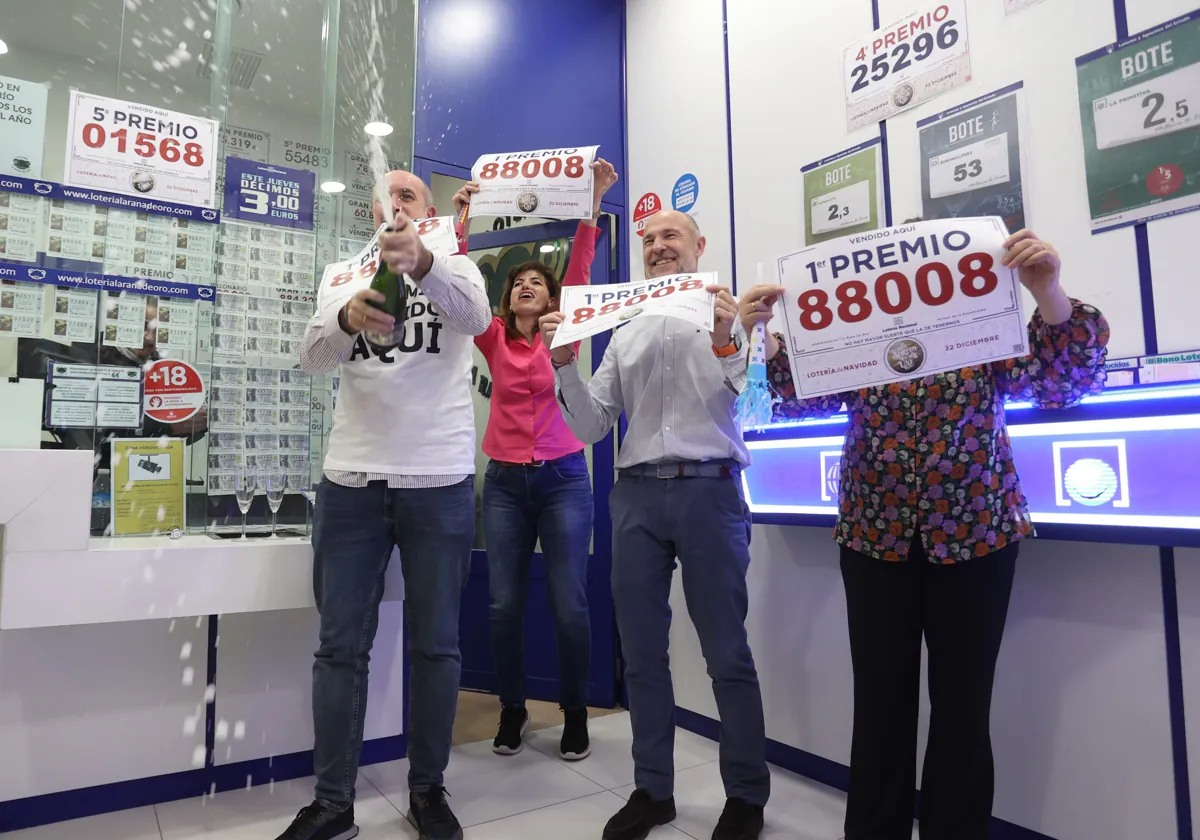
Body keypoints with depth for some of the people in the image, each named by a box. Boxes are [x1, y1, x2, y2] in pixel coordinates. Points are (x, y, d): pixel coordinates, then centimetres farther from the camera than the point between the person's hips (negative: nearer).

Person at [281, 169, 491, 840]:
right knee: (341, 648, 6)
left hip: (440, 483, -2)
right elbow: (314, 357, -6)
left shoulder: (457, 271, 5)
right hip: (351, 482, 2)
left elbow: (477, 317, -19)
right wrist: (347, 318, -28)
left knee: (436, 646, 7)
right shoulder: (343, 279, 12)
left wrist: (422, 262, -38)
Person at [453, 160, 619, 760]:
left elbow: (580, 271, -7)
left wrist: (592, 203, -15)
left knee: (568, 604, -2)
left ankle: (575, 713, 18)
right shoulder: (494, 340, 8)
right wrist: (460, 220, -10)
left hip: (562, 478, -2)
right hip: (505, 481, 2)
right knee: (505, 604, 3)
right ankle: (512, 710, 22)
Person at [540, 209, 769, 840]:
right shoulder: (624, 333, 17)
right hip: (636, 494, 4)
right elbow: (591, 428, 11)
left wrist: (726, 341, -18)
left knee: (726, 653, 1)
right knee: (641, 652, 10)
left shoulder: (729, 316, 7)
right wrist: (564, 363, -2)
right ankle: (652, 789, 25)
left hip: (709, 489, -3)